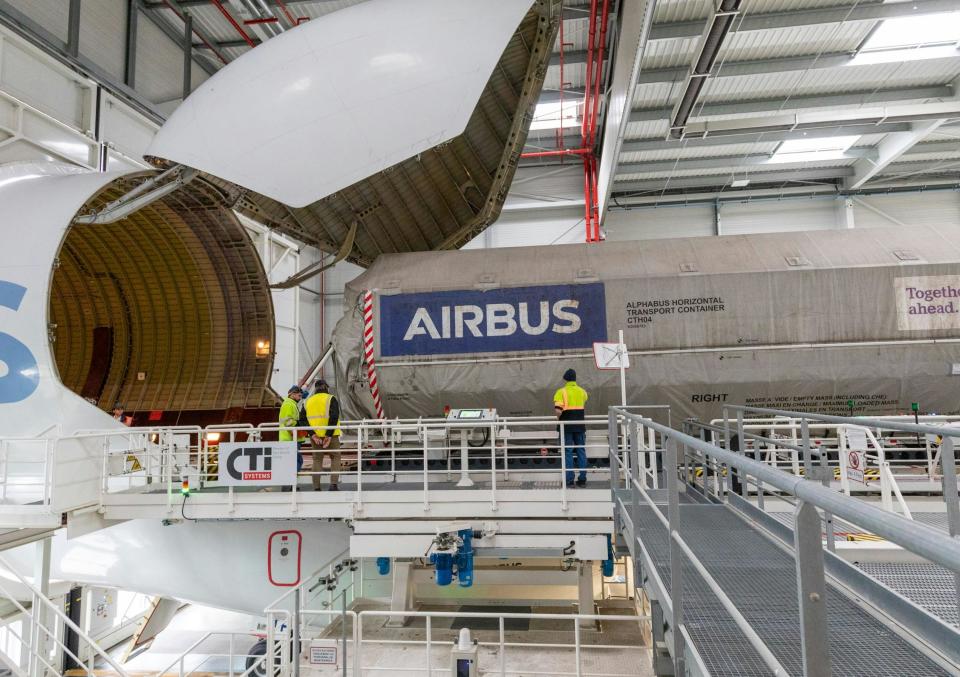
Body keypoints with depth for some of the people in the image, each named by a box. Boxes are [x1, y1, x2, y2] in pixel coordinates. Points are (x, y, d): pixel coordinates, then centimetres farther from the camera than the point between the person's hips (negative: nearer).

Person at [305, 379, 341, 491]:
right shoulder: (331, 399, -4)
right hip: (330, 435, -4)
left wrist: (313, 435, -5)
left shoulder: (308, 401, 11)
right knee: (335, 458, 9)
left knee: (317, 460, 12)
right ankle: (334, 484, -2)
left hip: (315, 436, 4)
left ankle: (316, 487, 11)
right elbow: (334, 417, -17)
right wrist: (329, 435, -16)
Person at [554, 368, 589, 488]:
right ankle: (582, 479, 11)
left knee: (568, 452, 3)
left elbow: (558, 411, -19)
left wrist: (559, 418, -1)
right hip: (580, 426, 4)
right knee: (581, 452, 9)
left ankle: (569, 480, 4)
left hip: (566, 426, -3)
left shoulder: (561, 392, -10)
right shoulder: (582, 391, 6)